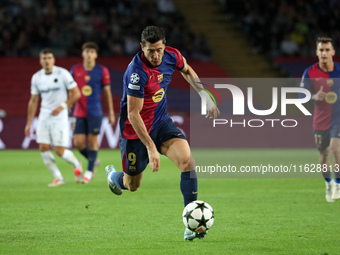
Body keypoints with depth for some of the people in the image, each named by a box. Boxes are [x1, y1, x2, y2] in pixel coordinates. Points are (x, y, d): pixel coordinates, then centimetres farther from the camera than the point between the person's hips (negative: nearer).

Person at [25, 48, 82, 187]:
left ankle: (76, 164, 23)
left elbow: (76, 94, -5)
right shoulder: (36, 77, 5)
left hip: (59, 116, -5)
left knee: (60, 151, -8)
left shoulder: (62, 74, -8)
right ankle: (58, 178, 6)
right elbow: (33, 101, 12)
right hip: (44, 115, 5)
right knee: (43, 148, -6)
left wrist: (62, 106, -17)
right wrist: (29, 123, 10)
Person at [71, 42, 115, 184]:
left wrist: (111, 113, 1)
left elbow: (107, 92, 2)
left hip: (95, 112, -3)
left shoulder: (102, 71, -2)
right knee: (78, 142, -2)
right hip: (79, 112, 3)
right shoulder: (75, 70, 5)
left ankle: (89, 171, 10)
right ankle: (93, 161, 24)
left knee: (92, 140, -2)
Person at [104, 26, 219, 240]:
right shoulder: (137, 72, -30)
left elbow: (187, 71, 16)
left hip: (161, 122, 5)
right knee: (132, 185, 11)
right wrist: (150, 147, -31)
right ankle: (113, 176, 51)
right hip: (136, 131, -5)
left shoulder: (172, 56, -10)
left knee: (187, 160, -21)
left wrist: (206, 97, 10)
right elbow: (133, 114, -27)